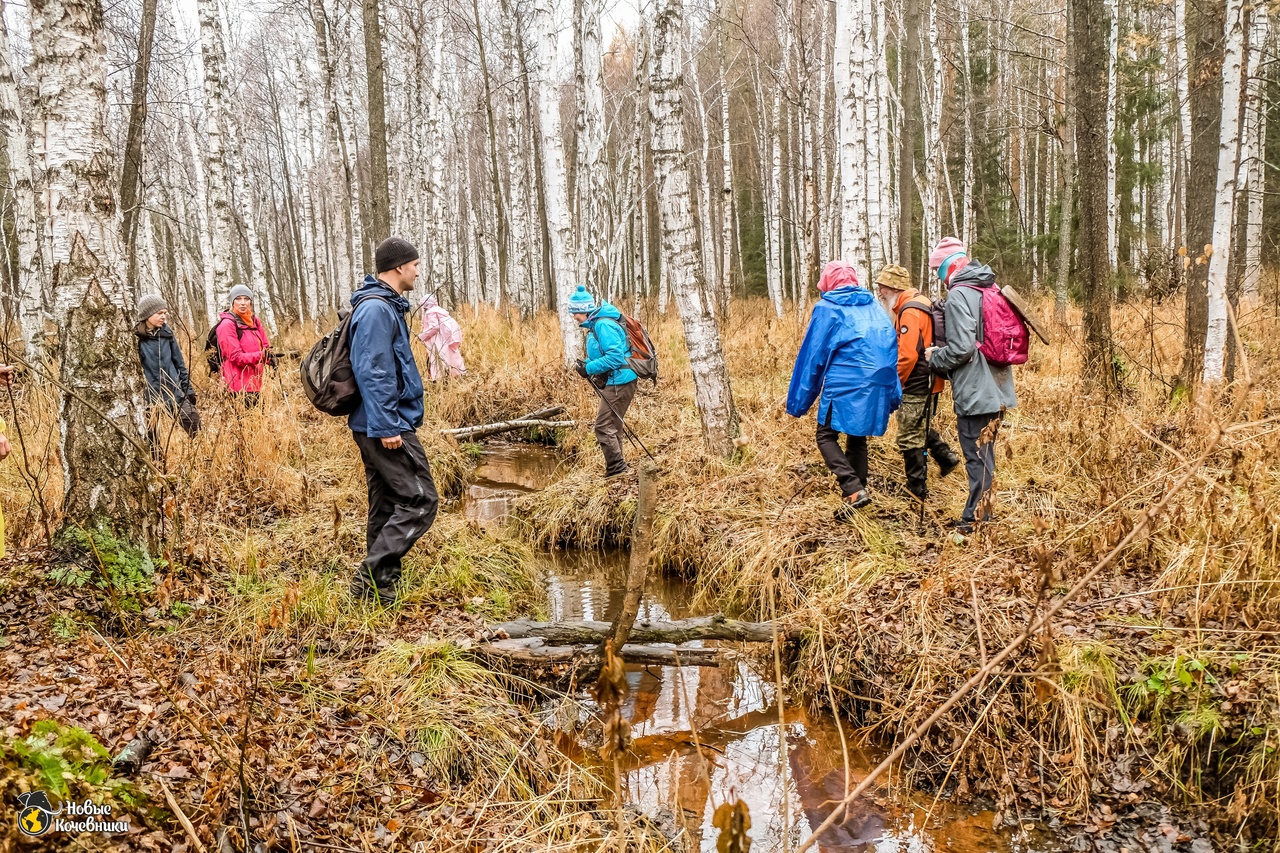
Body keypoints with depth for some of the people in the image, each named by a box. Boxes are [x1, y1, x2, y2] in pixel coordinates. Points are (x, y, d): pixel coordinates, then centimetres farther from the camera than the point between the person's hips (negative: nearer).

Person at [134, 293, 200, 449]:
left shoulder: (167, 333, 6)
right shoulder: (135, 338, -9)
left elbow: (179, 363, 13)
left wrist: (188, 389, 11)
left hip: (174, 392, 4)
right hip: (149, 396, -4)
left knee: (195, 429, -4)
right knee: (152, 441, 5)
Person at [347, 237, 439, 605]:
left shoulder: (384, 306, 17)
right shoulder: (377, 309, -15)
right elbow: (372, 372, -22)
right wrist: (386, 426, -23)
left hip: (376, 427, 11)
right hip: (387, 426, -11)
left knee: (386, 506, 12)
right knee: (420, 500, -9)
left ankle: (382, 584, 18)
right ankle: (371, 574, -9)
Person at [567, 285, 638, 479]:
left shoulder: (604, 325, -18)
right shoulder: (596, 325, 14)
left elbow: (615, 356, -25)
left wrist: (589, 368, -19)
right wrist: (586, 363, 6)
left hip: (618, 382, -11)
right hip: (614, 383, 11)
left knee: (603, 426, -9)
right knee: (611, 426, 15)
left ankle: (617, 468, -5)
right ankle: (617, 470, 22)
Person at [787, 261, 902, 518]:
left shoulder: (828, 308, -1)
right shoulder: (873, 307, 15)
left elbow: (813, 353, -2)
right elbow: (891, 348, 15)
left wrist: (800, 400, 3)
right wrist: (893, 394, 20)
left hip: (845, 386, -6)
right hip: (878, 387, 6)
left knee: (826, 436, 5)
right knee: (857, 439, 18)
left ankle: (854, 490, -12)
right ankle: (857, 491, 20)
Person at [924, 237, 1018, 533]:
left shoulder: (959, 295, -15)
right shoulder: (989, 289, 12)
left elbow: (961, 348, -23)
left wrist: (934, 357, -5)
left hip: (975, 394, -9)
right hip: (996, 389, 9)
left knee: (978, 459, -1)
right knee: (984, 456, 18)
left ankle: (975, 520, 6)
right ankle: (982, 516, 28)